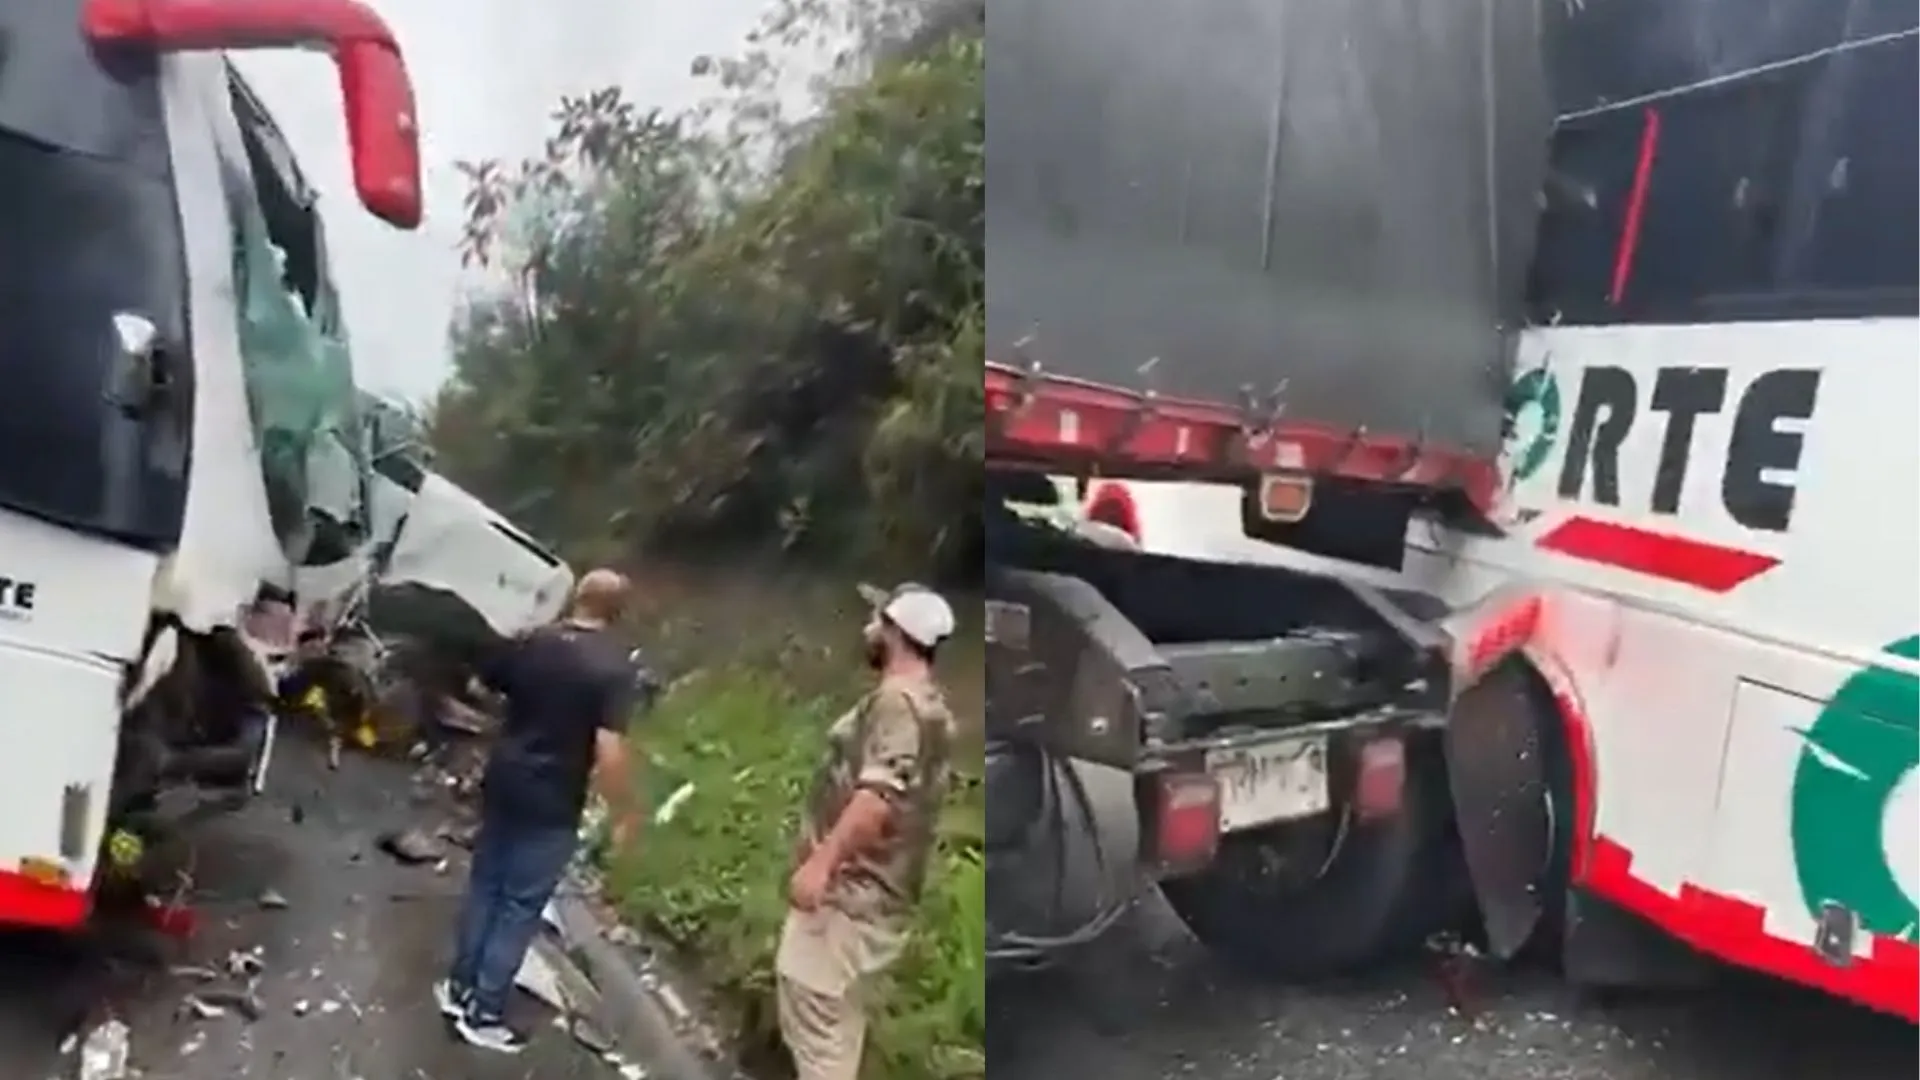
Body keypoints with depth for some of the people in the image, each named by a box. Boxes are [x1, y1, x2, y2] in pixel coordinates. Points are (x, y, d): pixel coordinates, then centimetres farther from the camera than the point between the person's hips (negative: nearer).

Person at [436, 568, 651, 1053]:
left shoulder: (529, 643, -1)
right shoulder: (616, 668, -18)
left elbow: (481, 685, 15)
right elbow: (609, 752, -24)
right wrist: (623, 814, -13)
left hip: (501, 783, 6)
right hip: (553, 804, -6)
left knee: (484, 883, 20)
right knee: (522, 905, 5)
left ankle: (459, 988, 31)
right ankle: (484, 1013, 12)